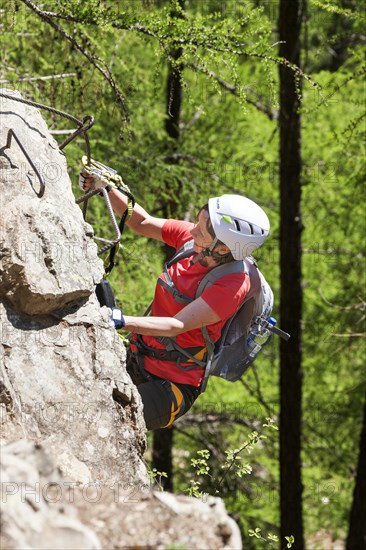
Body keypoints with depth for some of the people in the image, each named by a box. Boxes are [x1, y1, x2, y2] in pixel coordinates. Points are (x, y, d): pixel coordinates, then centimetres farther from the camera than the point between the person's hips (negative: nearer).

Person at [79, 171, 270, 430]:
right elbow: (142, 223, 8)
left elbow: (177, 325, -31)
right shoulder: (190, 238, -6)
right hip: (137, 360, 8)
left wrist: (123, 321, -44)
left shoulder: (233, 285, -25)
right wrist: (106, 187, -6)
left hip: (171, 385, -8)